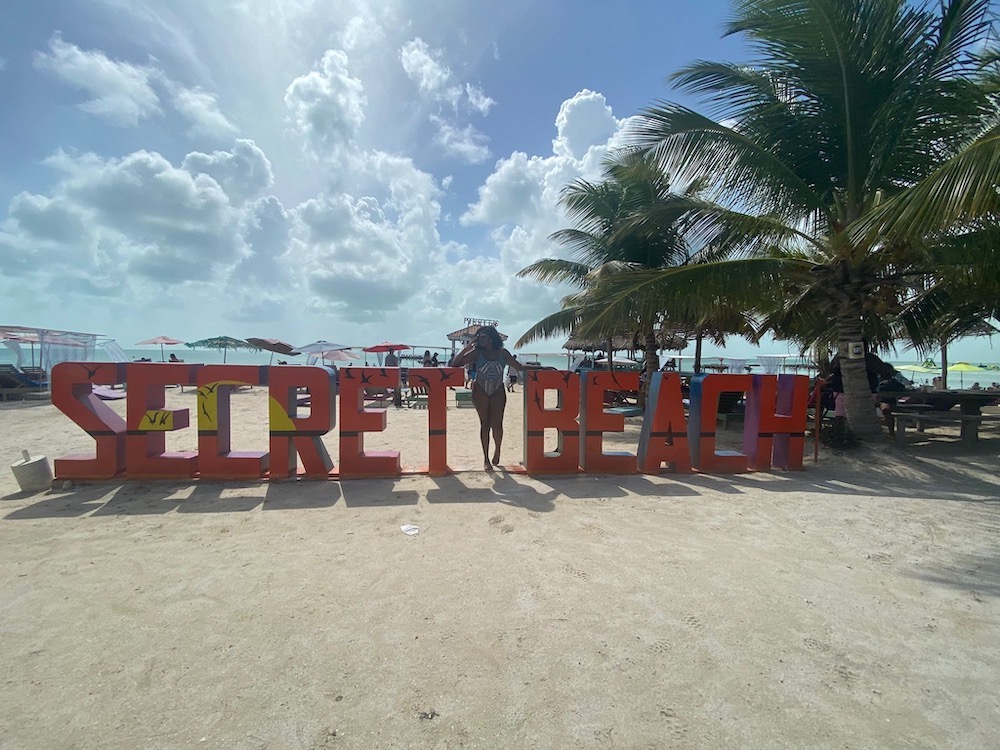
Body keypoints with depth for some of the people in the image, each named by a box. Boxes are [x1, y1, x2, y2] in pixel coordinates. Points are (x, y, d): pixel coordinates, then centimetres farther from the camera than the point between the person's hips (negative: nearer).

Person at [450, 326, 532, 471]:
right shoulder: (477, 352, 1)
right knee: (485, 424, 2)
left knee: (496, 424, -8)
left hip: (498, 392, 1)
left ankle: (497, 449, 23)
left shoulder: (502, 353, 6)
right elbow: (455, 363, -5)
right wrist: (467, 347, -12)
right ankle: (486, 459, 12)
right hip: (480, 392, -1)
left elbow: (519, 367, 10)